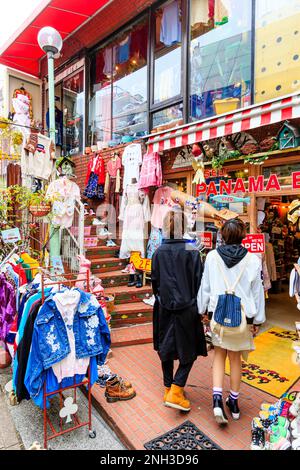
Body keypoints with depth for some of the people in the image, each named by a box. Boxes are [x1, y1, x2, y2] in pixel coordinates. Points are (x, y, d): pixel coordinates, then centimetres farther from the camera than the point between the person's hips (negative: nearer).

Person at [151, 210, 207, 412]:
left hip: (165, 307, 4)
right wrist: (199, 306, 3)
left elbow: (154, 280, 3)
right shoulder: (192, 251, -13)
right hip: (186, 307, -3)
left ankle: (169, 388, 31)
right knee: (189, 350, 12)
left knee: (166, 349, 18)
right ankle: (175, 391, 6)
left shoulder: (159, 252, -3)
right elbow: (199, 280, -10)